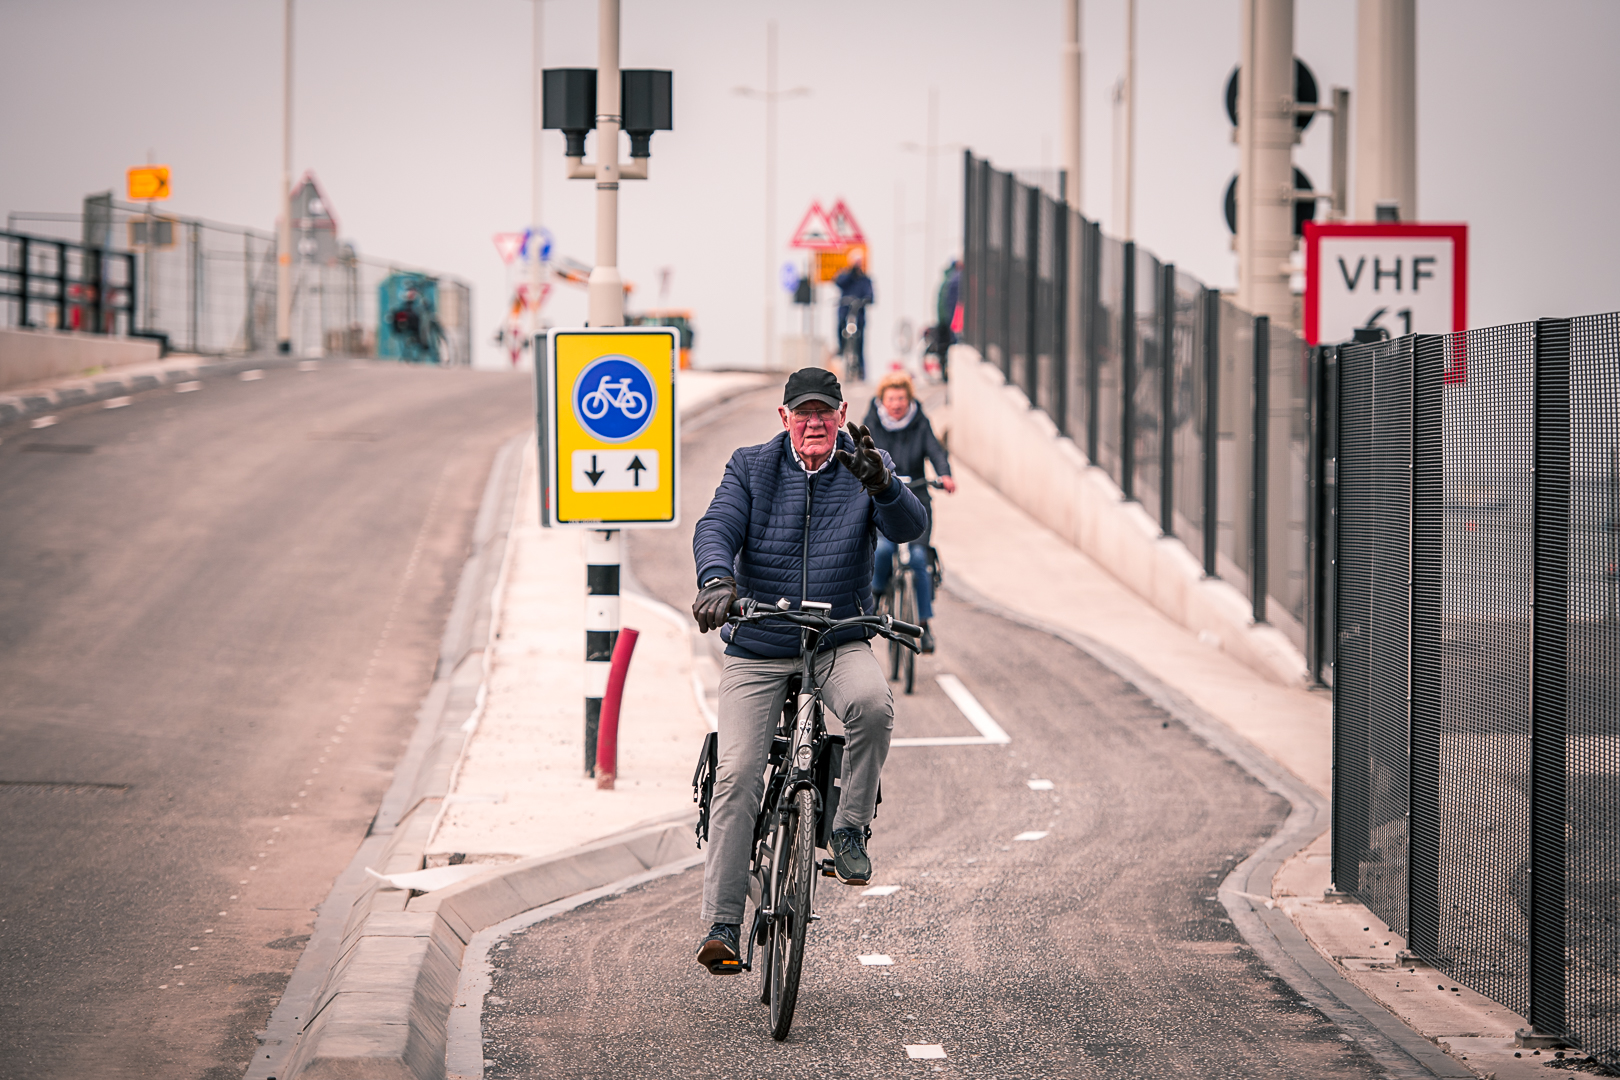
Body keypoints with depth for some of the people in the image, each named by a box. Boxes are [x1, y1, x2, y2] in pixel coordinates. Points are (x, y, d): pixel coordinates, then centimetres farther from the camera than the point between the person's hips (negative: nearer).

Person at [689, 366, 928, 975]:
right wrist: (717, 579, -32)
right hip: (758, 649, 0)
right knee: (736, 776, -12)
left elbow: (910, 527, -14)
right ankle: (721, 925, -7)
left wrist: (882, 485, -36)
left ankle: (849, 827, -12)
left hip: (840, 642, 0)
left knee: (873, 702, -34)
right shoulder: (751, 468, 3)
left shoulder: (865, 468, 2)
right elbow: (715, 529, -10)